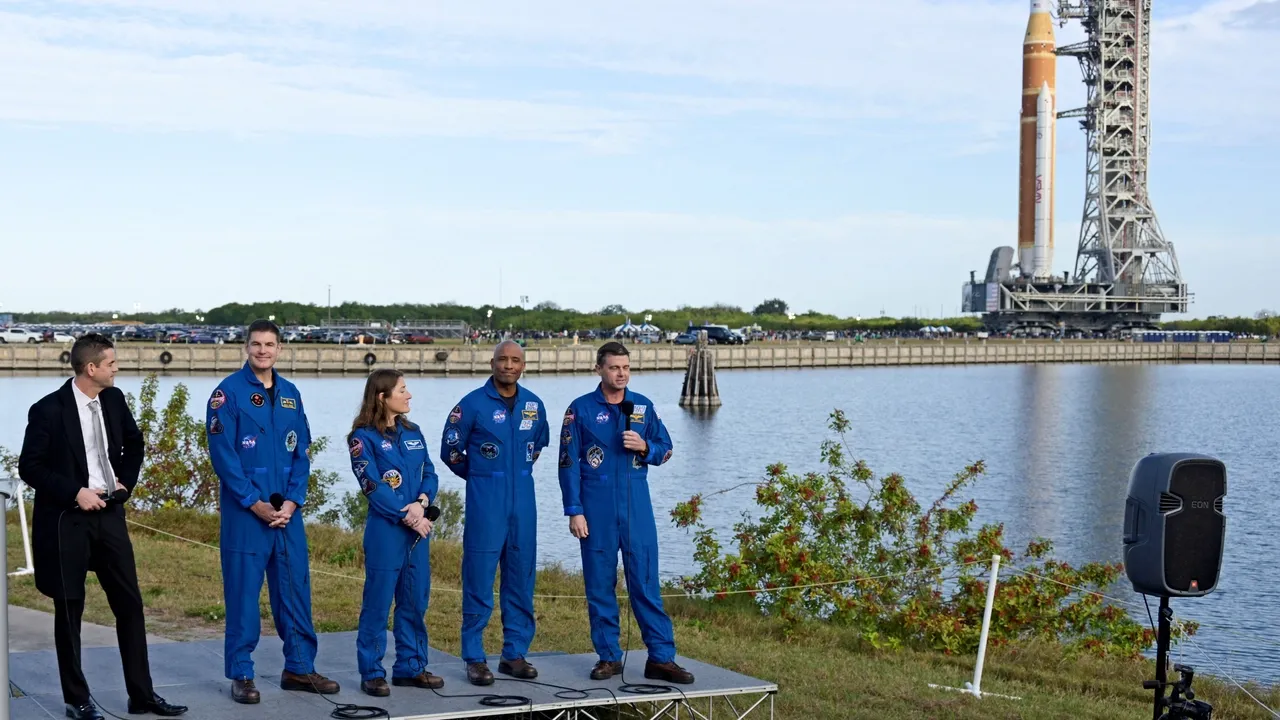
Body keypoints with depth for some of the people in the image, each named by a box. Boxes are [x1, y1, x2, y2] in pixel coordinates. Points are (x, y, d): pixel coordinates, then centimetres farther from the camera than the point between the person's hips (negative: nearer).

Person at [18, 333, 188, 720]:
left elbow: (134, 443, 19)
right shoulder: (49, 410, -14)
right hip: (66, 520, -5)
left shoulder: (114, 399, 3)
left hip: (109, 513, 5)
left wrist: (126, 481, 6)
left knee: (130, 604, 6)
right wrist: (74, 493, -17)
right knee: (69, 609, 5)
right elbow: (29, 466, -11)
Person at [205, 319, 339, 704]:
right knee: (243, 591, 0)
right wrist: (255, 503, -13)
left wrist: (291, 502, -4)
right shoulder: (228, 393, -6)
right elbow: (223, 455, -11)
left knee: (295, 588, 9)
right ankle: (240, 674, 9)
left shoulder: (290, 394, 10)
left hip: (286, 510, 5)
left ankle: (299, 667, 20)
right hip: (244, 511, -5)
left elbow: (301, 453, 9)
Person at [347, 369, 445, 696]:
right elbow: (372, 486, -12)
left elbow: (430, 474, 8)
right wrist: (407, 516, -14)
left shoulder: (412, 432, 12)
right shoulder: (363, 437, -6)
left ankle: (410, 666, 20)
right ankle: (372, 672, 7)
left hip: (418, 527, 6)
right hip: (385, 529, -6)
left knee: (415, 601, 10)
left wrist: (422, 502, -12)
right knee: (378, 602, -1)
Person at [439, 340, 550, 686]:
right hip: (485, 502, -4)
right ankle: (475, 658, 4)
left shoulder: (534, 404, 7)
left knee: (521, 579, 7)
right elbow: (450, 450, 3)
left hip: (523, 502, 4)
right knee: (479, 579, -4)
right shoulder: (473, 404, -6)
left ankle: (515, 654, 16)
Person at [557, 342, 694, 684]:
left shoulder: (643, 406, 7)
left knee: (646, 581, -1)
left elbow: (665, 449, 12)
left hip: (637, 505, 1)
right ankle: (608, 656, 14)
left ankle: (662, 657, 2)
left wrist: (644, 447, -10)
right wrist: (574, 511, -6)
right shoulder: (580, 409, 0)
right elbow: (569, 463, 0)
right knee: (600, 584, 5)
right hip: (596, 508, -1)